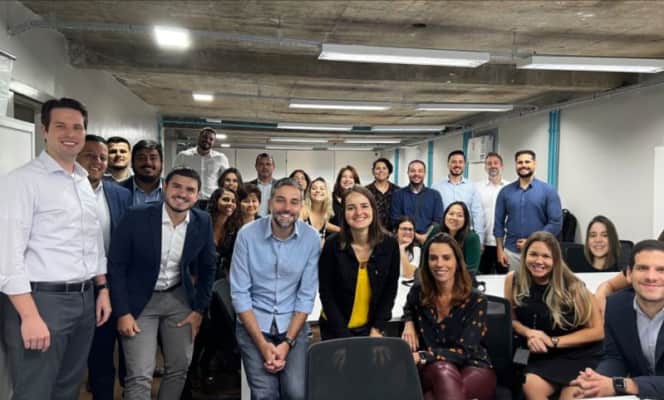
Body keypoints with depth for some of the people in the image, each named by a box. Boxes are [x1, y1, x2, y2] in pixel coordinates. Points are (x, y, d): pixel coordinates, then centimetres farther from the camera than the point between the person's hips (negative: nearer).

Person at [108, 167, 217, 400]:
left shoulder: (203, 222, -7)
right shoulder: (136, 217, -17)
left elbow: (208, 268, 5)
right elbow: (116, 266, -11)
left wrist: (199, 309, 3)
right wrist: (122, 312, -13)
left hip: (179, 299, 4)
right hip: (139, 301, -3)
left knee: (179, 368, 10)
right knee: (140, 376, -7)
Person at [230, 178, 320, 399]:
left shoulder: (311, 238, -7)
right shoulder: (247, 234, -10)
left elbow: (306, 295, -4)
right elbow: (240, 293, -9)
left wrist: (287, 342, -11)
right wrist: (262, 343, -13)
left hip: (293, 324, 1)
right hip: (253, 324, -1)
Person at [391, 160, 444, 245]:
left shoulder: (435, 195, 14)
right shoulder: (398, 194, 10)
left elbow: (438, 220, 6)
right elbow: (396, 221, 2)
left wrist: (426, 236, -10)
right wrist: (415, 235, -9)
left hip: (428, 240, 1)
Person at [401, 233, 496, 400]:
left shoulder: (476, 300, -8)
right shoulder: (418, 293, 1)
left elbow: (463, 351, -16)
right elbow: (409, 309, 29)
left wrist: (422, 357, -28)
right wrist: (409, 322, 4)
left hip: (473, 368, -3)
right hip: (431, 370, 3)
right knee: (442, 369, -38)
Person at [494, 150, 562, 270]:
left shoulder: (548, 191, -1)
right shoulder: (505, 191, 5)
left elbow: (556, 223, -5)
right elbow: (499, 222, 7)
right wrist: (500, 250, 1)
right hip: (511, 251, 2)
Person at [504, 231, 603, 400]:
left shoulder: (571, 286, -12)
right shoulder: (513, 280, -6)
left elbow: (597, 331, -5)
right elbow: (510, 319, 6)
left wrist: (553, 341, -13)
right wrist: (529, 333, -15)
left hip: (580, 354, -1)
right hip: (543, 356, 2)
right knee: (530, 386, -28)